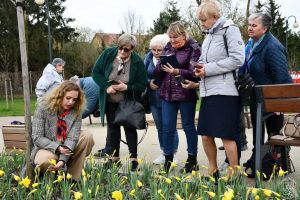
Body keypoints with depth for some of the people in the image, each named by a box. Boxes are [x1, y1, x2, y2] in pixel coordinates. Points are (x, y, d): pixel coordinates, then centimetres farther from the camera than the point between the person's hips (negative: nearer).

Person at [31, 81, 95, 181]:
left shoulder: (76, 111, -9)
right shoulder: (43, 107, -14)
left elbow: (72, 138, -19)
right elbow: (37, 138, -16)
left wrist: (62, 160, -34)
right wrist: (57, 148, -30)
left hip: (66, 147, 3)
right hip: (46, 147, -3)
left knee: (87, 137, -21)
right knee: (46, 160, -38)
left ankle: (74, 178, -14)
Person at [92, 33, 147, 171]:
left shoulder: (137, 62, -17)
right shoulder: (108, 54, -13)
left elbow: (142, 85, -12)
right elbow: (96, 72, -6)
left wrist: (127, 87, -28)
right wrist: (107, 86, -21)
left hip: (128, 102, -2)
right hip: (110, 101, 3)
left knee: (129, 128, 1)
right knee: (112, 127, 11)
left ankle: (134, 159, 11)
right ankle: (114, 157, 23)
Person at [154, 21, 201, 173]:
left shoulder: (193, 49, -5)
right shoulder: (167, 48, 12)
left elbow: (194, 73, -15)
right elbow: (157, 73, 11)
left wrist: (176, 71, -28)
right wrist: (161, 66, -11)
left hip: (186, 95, -5)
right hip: (167, 95, 5)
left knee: (188, 126, 6)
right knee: (167, 128, 7)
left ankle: (192, 160, 19)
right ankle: (168, 160, 19)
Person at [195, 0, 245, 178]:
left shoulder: (230, 30, -5)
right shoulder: (209, 35, 18)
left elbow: (237, 59, -15)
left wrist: (208, 69, -14)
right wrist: (201, 67, 5)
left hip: (225, 92, -8)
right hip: (208, 92, 8)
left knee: (227, 136, -5)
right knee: (206, 136, 9)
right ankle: (213, 170, 25)